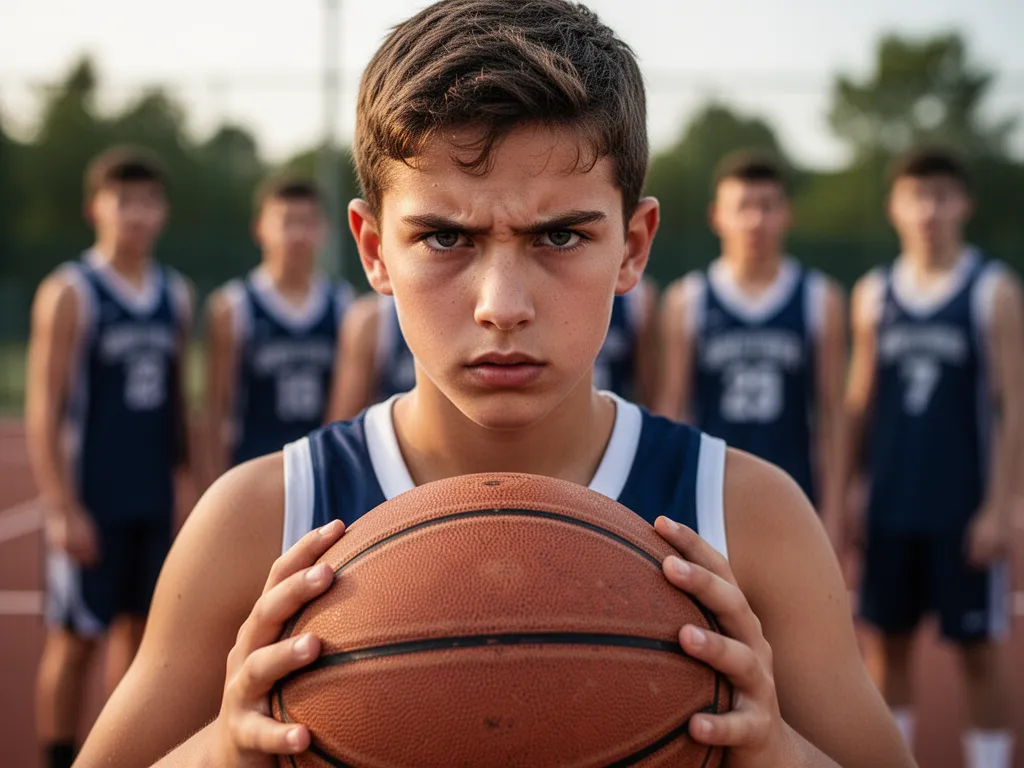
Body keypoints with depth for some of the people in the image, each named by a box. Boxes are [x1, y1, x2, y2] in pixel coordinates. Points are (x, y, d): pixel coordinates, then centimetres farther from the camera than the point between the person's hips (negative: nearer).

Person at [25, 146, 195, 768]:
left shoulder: (176, 296, 9)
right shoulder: (69, 294, -7)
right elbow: (43, 411, -10)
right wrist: (63, 509, -15)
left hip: (155, 504, 5)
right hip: (91, 502, -5)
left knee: (139, 627, 10)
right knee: (75, 639, 1)